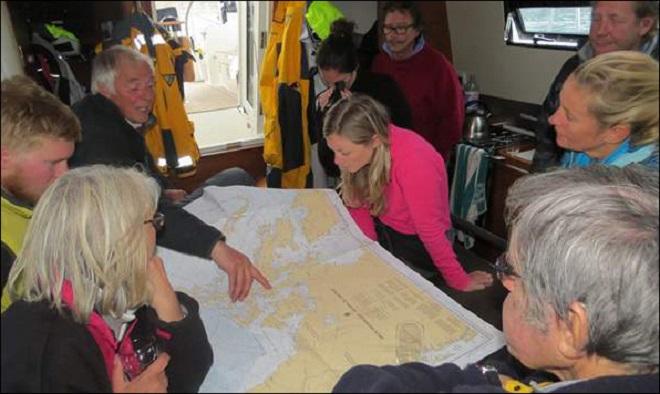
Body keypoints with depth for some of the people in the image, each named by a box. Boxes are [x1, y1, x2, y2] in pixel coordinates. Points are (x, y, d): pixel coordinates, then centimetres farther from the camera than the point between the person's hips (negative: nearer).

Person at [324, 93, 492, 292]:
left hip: (416, 244, -6)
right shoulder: (361, 150, -15)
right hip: (382, 232, 6)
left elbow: (431, 231, -24)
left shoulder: (413, 162, -33)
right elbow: (357, 204, -3)